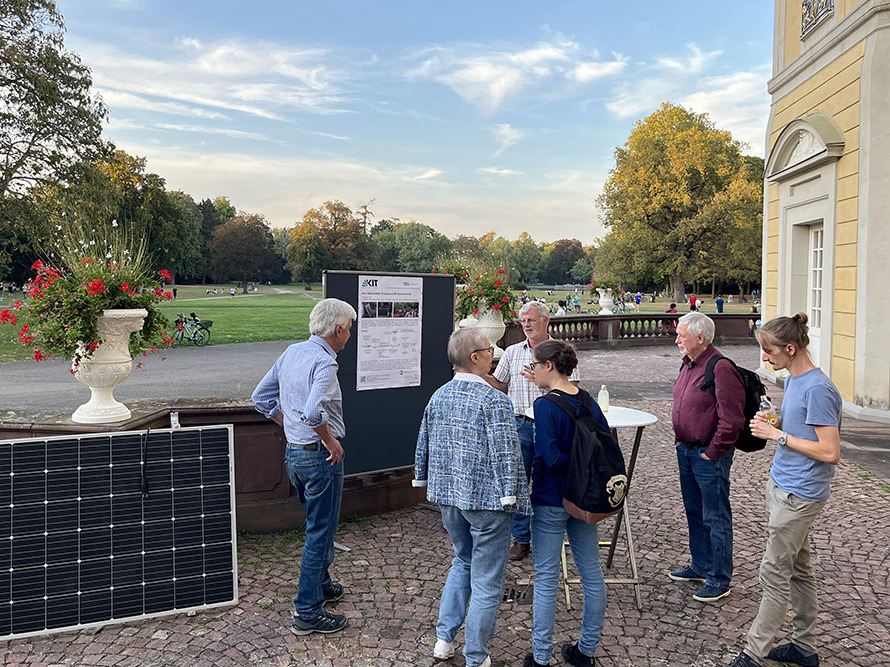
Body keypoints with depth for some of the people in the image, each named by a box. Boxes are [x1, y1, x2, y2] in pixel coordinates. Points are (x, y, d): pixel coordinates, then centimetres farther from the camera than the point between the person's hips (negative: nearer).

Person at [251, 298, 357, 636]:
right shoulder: (324, 361, -20)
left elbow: (261, 397, 12)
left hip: (293, 452, 9)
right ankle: (307, 613, 12)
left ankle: (321, 585, 41)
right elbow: (314, 412, -35)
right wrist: (331, 440, -19)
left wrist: (290, 425, 14)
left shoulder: (292, 352, 6)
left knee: (318, 525, 25)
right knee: (319, 533, 3)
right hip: (320, 456, -9)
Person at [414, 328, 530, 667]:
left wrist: (425, 481, 26)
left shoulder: (438, 397, 3)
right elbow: (507, 455, -20)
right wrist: (512, 497, -11)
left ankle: (444, 639, 30)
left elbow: (423, 446, 12)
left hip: (448, 497, 7)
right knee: (486, 580, 8)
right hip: (486, 500, -7)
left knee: (463, 561, 27)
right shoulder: (495, 401, -18)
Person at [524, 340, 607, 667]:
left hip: (550, 502, -6)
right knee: (592, 573, 15)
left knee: (546, 578, 5)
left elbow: (551, 458, -24)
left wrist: (572, 460, -8)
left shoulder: (545, 405, -18)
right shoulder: (589, 402, 2)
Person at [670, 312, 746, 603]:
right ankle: (700, 565, 36)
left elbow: (731, 421, -23)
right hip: (685, 450, 9)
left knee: (715, 518, 3)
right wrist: (681, 442, 16)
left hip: (709, 455, -9)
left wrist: (711, 453, -17)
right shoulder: (688, 363, 8)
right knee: (694, 511, 20)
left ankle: (720, 580, 15)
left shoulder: (721, 369, -21)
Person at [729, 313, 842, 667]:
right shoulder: (792, 380, 7)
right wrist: (772, 423, 0)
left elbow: (830, 452, -22)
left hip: (799, 495, -9)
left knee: (774, 574, -1)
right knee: (798, 568, 18)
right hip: (782, 485, 9)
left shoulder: (817, 389, -21)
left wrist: (778, 435, -18)